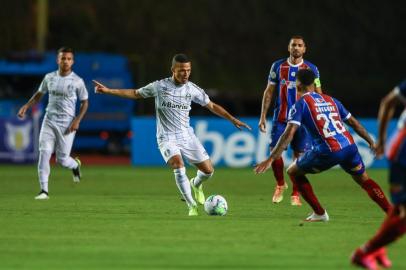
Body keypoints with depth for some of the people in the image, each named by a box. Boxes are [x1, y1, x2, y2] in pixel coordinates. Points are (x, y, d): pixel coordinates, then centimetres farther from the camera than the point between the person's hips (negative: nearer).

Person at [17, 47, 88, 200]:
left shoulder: (77, 81, -6)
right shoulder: (49, 78, 3)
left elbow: (85, 102, 1)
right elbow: (39, 94, 18)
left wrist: (77, 120, -10)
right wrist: (26, 106, 5)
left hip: (67, 125, -3)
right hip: (49, 122, 3)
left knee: (62, 159, -1)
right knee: (44, 153, -12)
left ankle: (75, 165, 37)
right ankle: (44, 190, -9)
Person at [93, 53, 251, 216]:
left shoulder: (193, 89, 0)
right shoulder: (159, 86, -7)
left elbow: (211, 106, 12)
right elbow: (135, 94, 5)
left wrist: (232, 119, 8)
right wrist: (108, 91, 2)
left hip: (187, 136, 3)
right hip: (167, 137, -3)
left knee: (208, 171, -2)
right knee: (179, 166, -29)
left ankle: (196, 184, 35)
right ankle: (192, 206, -19)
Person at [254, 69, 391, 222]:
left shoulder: (300, 104, 3)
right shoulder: (330, 100, 20)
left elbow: (289, 134, -9)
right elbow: (354, 123, 23)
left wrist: (271, 159, -12)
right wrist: (371, 142, 35)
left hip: (327, 152, -5)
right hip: (349, 146, 5)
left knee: (294, 172, 17)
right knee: (364, 180, 27)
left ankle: (319, 213, 16)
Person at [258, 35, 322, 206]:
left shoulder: (311, 69, 3)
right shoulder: (277, 67, 5)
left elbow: (318, 94, 6)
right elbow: (269, 92, 8)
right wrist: (263, 116, 2)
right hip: (280, 118, 1)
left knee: (299, 155, -1)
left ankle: (295, 194, 9)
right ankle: (280, 184, 17)